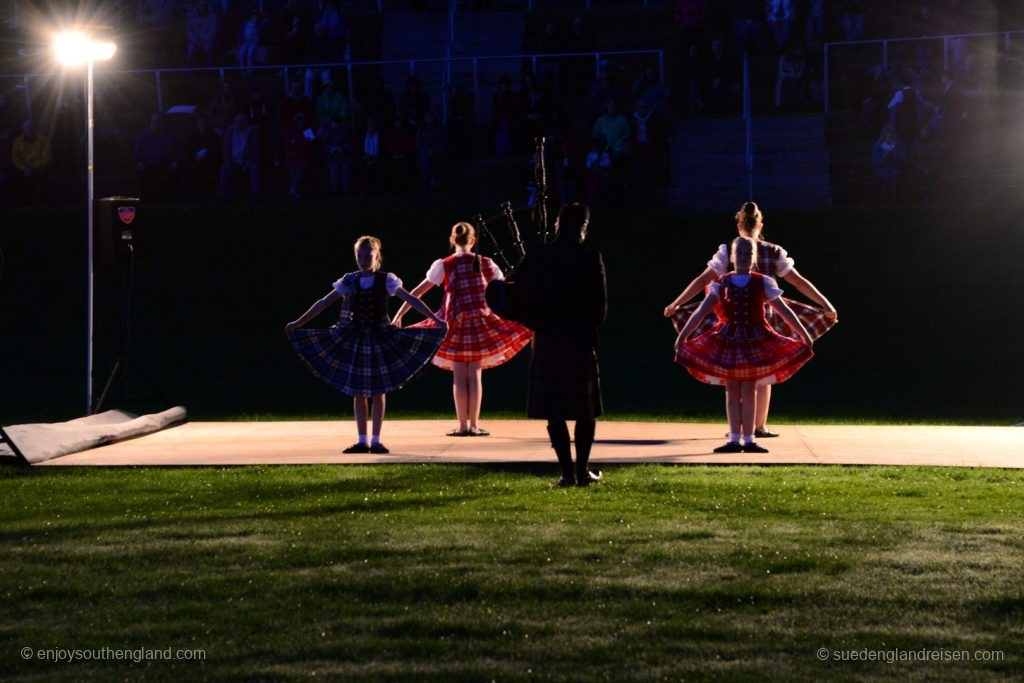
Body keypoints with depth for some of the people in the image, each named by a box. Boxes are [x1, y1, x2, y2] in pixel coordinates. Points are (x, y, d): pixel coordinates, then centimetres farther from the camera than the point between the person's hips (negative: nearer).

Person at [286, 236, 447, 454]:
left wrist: (436, 319, -14)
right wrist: (298, 323, 2)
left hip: (379, 339, -2)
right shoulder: (349, 282, 3)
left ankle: (375, 440, 6)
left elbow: (411, 300, -7)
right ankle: (362, 441, 9)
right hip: (353, 340, 2)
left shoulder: (386, 280, -3)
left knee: (378, 392, 1)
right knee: (358, 392, 3)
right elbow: (324, 303, 5)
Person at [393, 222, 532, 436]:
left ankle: (462, 425, 3)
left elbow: (418, 292, 1)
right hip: (481, 323, 1)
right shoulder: (486, 264, 3)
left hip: (456, 324, -1)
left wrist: (399, 315, 9)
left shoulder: (444, 265, 0)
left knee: (459, 376, 3)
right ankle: (474, 425, 6)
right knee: (475, 375, 6)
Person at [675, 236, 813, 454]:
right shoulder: (721, 284, 1)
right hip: (727, 340, 1)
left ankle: (749, 440, 3)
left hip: (754, 341, -1)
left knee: (748, 391, -1)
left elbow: (784, 311, 2)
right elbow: (701, 312, -1)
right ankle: (734, 440, 7)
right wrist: (683, 335, -7)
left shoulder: (762, 283, 0)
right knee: (732, 392, 3)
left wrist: (804, 335, 2)